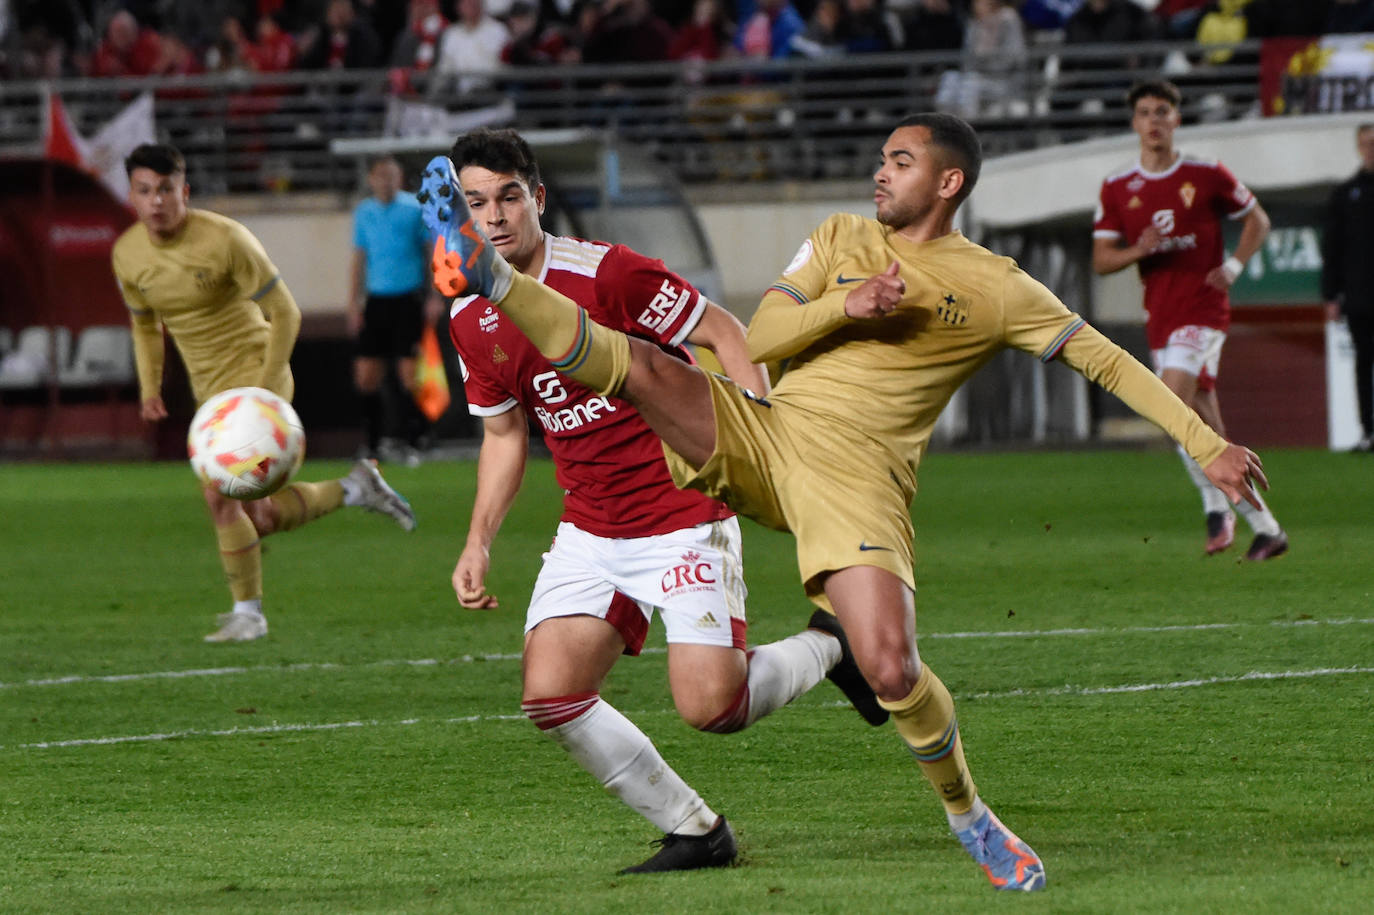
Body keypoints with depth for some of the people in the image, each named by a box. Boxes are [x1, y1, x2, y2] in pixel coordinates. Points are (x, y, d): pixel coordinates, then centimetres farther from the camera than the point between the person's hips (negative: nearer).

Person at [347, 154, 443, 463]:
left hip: (409, 300, -3)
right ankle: (371, 442, 11)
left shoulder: (416, 208, 1)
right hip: (376, 299, 3)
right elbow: (359, 260, 17)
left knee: (409, 375, -8)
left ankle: (405, 441, -4)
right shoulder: (364, 213, 12)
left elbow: (433, 252, 2)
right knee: (366, 377, -1)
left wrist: (435, 296, -6)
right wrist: (354, 304, 10)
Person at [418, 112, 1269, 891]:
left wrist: (1211, 446, 4)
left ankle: (968, 815, 6)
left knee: (892, 672, -17)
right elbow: (759, 338, 9)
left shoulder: (997, 288, 7)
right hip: (762, 432, 3)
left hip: (857, 476, -3)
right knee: (637, 362, -22)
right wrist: (846, 306, -9)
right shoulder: (842, 240, 16)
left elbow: (1105, 360, 8)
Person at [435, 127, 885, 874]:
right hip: (589, 532, 6)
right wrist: (478, 544, 7)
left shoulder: (607, 273, -16)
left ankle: (827, 647, 17)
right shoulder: (470, 320, 3)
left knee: (709, 705, -16)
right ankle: (695, 832, 5)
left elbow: (726, 336, -9)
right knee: (549, 693, -11)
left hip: (684, 519, -6)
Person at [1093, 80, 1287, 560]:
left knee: (1172, 398, -26)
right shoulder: (1117, 189, 7)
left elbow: (1257, 219, 11)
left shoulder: (1206, 175, 0)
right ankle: (1265, 526, 13)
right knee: (1204, 424, 5)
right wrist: (1137, 251, -13)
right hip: (1159, 316, 5)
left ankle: (1216, 504, -12)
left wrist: (1233, 267, -4)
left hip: (1203, 308, -5)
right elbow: (1101, 259, 8)